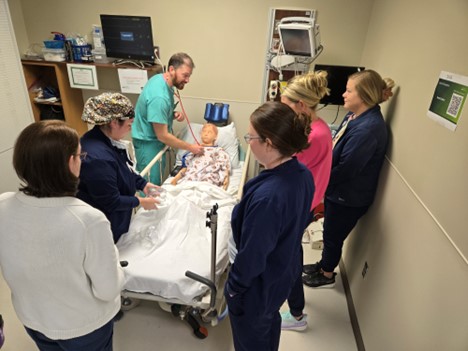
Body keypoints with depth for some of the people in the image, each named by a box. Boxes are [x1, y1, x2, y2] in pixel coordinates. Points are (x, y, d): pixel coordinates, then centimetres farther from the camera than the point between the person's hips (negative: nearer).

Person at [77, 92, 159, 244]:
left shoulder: (105, 140, -5)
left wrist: (142, 183, 2)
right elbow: (111, 202, -28)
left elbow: (124, 170, 12)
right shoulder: (98, 158, -36)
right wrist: (141, 202, -16)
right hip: (105, 228, -9)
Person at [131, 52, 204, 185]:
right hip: (148, 144, -9)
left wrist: (174, 115, -5)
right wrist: (190, 147, -18)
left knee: (156, 181, 20)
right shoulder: (159, 96, -31)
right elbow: (162, 136, -27)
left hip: (153, 140, 9)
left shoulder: (161, 79, -1)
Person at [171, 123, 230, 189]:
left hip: (207, 182, -3)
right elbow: (185, 167, 25)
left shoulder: (219, 150, 23)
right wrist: (176, 178, 7)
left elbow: (224, 166, 8)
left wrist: (226, 178, -14)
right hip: (188, 181, 3)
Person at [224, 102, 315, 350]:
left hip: (258, 283, -7)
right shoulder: (303, 174, -13)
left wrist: (234, 287, -10)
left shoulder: (266, 196, -39)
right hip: (285, 271, 8)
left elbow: (251, 254, -27)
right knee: (269, 321, 35)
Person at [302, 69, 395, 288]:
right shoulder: (356, 115, 0)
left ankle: (327, 276, 38)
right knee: (330, 233, 25)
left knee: (333, 237, 13)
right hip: (337, 190, 8)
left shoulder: (369, 128, -29)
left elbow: (346, 169, -27)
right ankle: (324, 265, 48)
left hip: (348, 197, -8)